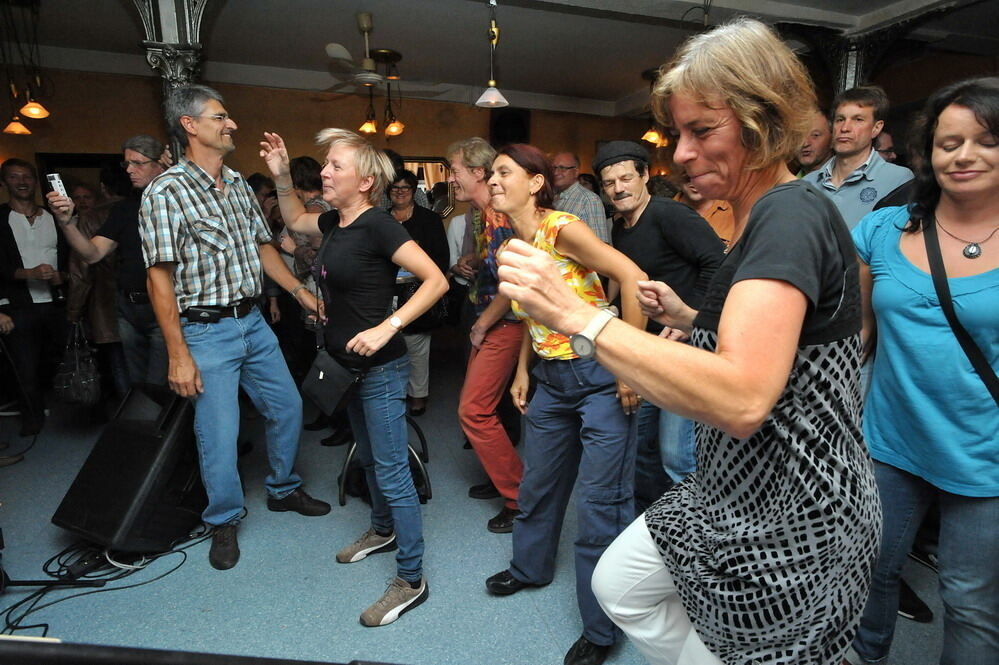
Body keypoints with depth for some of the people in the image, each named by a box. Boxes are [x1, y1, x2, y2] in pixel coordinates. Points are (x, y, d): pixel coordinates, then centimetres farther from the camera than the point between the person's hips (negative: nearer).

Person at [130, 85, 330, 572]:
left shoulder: (238, 184, 9)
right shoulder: (166, 191, -12)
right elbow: (159, 277, -14)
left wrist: (300, 291, 8)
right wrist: (178, 354, -17)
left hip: (253, 321, 7)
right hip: (206, 331, -7)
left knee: (287, 407, 14)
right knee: (218, 432, 1)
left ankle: (283, 490, 36)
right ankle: (224, 522, 25)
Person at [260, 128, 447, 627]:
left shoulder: (377, 225, -18)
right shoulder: (335, 223, 7)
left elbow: (435, 280, -24)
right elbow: (295, 220, 29)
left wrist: (387, 327, -30)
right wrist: (281, 176, 14)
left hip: (380, 368, -9)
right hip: (348, 366, 9)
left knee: (391, 471, -3)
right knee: (369, 458, 24)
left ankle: (411, 579, 11)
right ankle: (383, 530, 45)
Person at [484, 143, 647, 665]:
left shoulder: (562, 228, -16)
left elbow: (632, 276, -23)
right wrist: (522, 370, 15)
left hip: (599, 378, -8)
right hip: (551, 381, 8)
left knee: (599, 503, 1)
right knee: (538, 482, 22)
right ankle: (530, 566, 49)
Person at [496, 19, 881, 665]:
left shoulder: (791, 216, -23)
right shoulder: (764, 216, 8)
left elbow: (741, 399, -37)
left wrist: (578, 315, -36)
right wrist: (687, 318, 5)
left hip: (790, 521, -9)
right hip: (736, 491, 9)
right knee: (619, 584, 18)